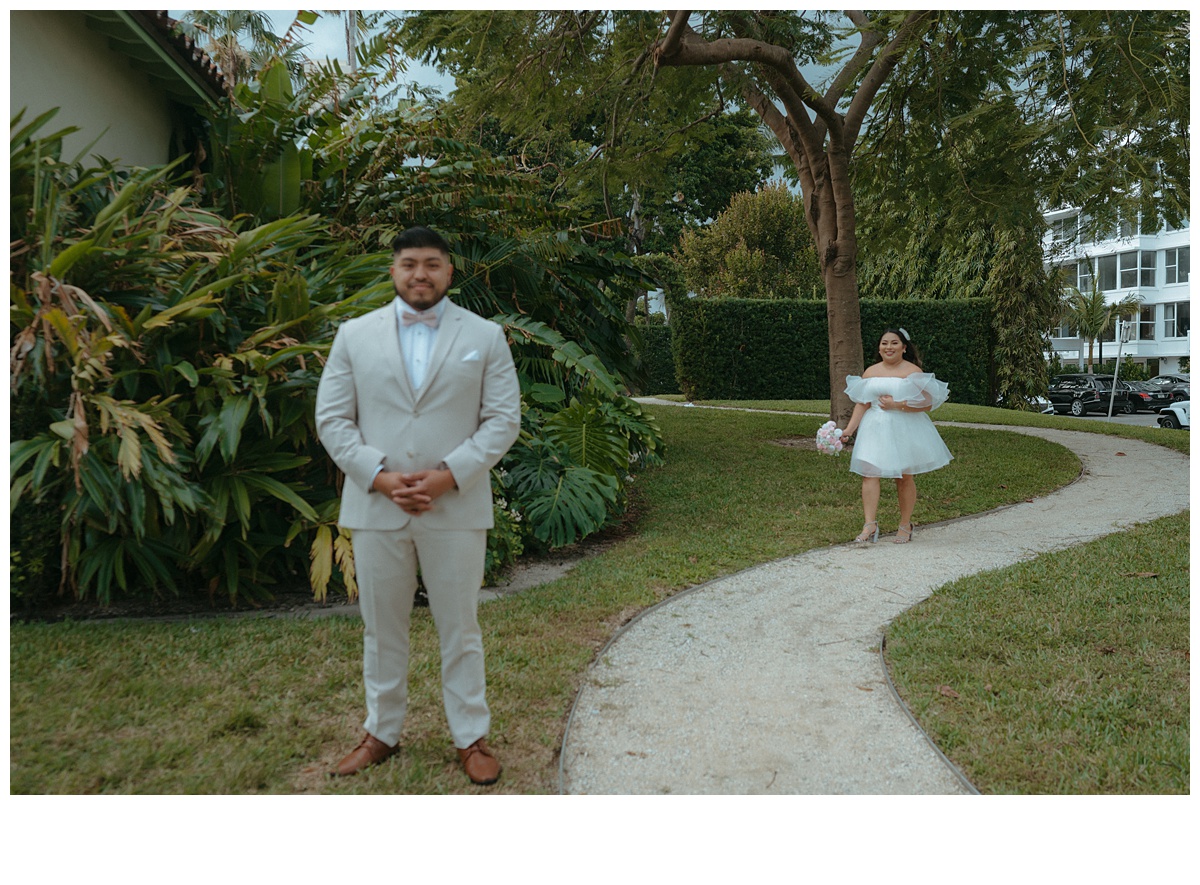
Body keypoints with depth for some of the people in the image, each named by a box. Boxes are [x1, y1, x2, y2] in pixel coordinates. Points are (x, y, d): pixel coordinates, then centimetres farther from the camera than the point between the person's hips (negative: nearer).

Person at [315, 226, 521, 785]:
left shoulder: (484, 336, 3)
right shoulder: (354, 335, 6)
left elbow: (504, 419, -1)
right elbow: (331, 419, 3)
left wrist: (449, 475, -13)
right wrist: (378, 476, -11)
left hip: (456, 508, -1)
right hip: (374, 507, 2)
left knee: (459, 628, 8)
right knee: (380, 628, 13)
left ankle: (471, 738, 23)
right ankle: (381, 734, 30)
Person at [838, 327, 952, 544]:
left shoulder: (913, 371, -3)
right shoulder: (870, 373, 9)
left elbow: (927, 404, -9)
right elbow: (862, 404, 8)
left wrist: (897, 405, -17)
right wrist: (849, 429, -3)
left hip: (905, 430, -3)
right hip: (875, 429, 3)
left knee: (904, 477, 5)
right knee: (869, 473, -11)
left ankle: (905, 525, 20)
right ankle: (870, 525, -13)